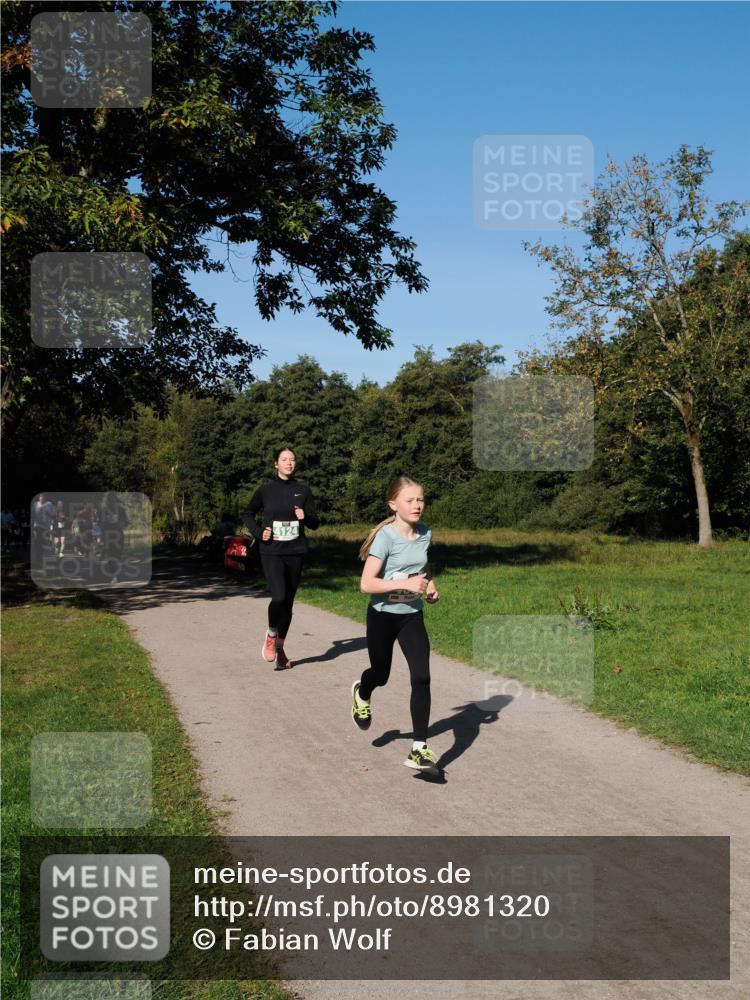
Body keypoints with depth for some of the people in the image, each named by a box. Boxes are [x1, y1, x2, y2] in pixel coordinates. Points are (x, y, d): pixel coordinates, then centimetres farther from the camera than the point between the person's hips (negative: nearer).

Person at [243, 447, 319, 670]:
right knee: (279, 597, -19)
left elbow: (315, 523, 8)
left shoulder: (303, 490, 4)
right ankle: (271, 634, 10)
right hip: (272, 553, -2)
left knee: (288, 602, 7)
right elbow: (248, 514, 14)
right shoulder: (266, 490, 0)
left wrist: (305, 517, -13)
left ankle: (280, 649, 24)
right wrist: (258, 532, -2)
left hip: (295, 553, 2)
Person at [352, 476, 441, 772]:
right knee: (381, 675, 16)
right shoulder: (386, 537, -21)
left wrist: (430, 586, 1)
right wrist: (406, 583, -30)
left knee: (421, 678, -11)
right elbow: (366, 584, -26)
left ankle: (419, 750, -6)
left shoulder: (425, 534, -3)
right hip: (382, 616, -3)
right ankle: (362, 693, 54)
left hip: (412, 616, 3)